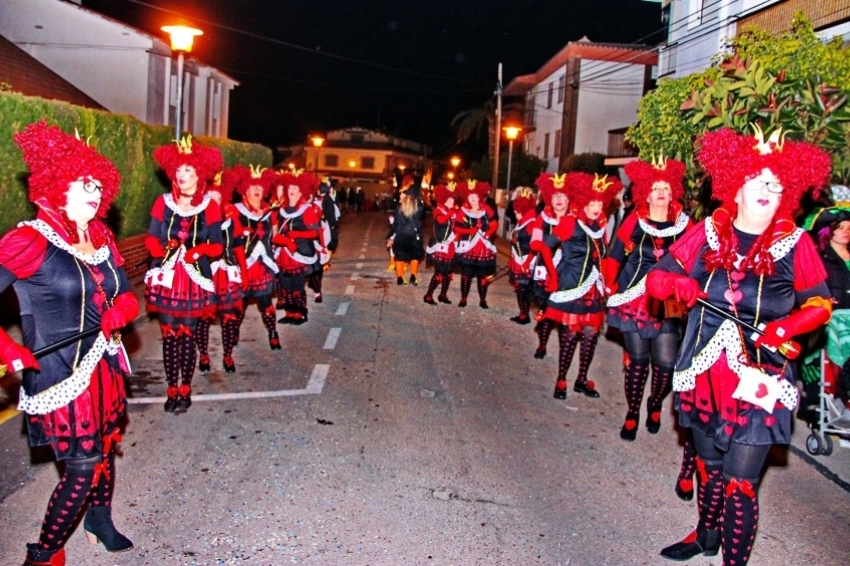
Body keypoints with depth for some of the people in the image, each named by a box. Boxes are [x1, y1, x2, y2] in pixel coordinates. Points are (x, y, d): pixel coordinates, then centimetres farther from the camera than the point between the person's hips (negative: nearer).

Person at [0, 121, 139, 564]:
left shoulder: (102, 239, 6)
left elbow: (127, 295, 13)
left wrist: (117, 313, -9)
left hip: (103, 369, 7)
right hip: (59, 375, -7)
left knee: (105, 449, 18)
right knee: (84, 465, -2)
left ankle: (100, 523, 43)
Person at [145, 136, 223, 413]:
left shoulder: (209, 206, -3)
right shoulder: (163, 202, 2)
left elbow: (217, 246, -4)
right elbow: (151, 239, 1)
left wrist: (197, 251, -23)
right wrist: (164, 249, -19)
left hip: (194, 279, -1)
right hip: (166, 278, 2)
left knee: (187, 334, 5)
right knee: (169, 335, 5)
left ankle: (185, 390, 17)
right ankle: (171, 390, 16)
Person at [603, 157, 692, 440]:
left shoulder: (684, 225, 2)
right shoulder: (634, 222, 0)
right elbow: (614, 257, 5)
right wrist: (612, 289, 3)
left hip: (670, 304, 1)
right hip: (635, 301, 0)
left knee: (665, 361, -2)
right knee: (637, 359, 4)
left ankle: (655, 407, 26)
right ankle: (632, 413, 20)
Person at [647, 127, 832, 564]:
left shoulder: (795, 243, -5)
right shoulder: (707, 232, 1)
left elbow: (819, 304, 2)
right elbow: (655, 278, 4)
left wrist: (784, 328, -17)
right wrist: (676, 283, -19)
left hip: (758, 378, -3)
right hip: (704, 372, 3)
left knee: (739, 482, -5)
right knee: (708, 463, 21)